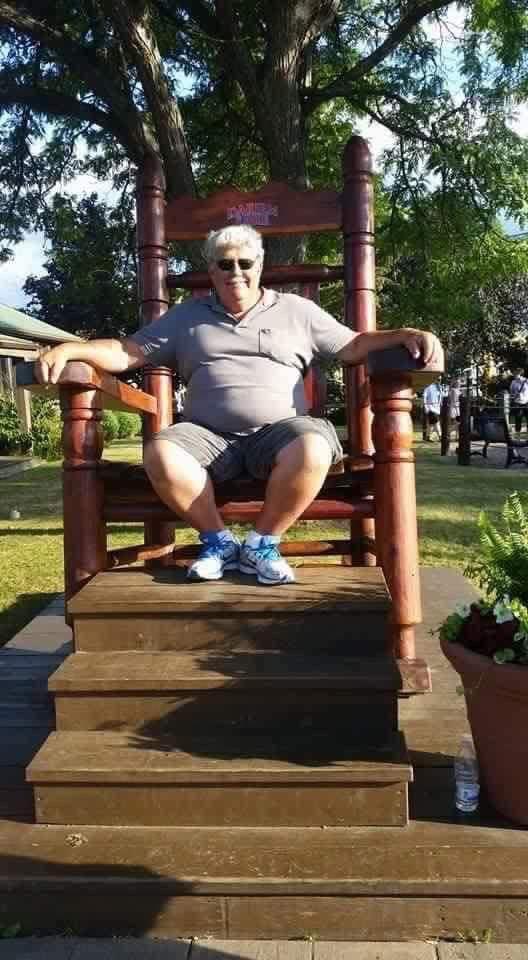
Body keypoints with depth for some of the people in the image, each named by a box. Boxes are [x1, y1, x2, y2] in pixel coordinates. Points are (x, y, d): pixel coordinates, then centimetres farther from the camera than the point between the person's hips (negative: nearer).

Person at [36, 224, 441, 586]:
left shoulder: (297, 310, 16)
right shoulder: (186, 316, 18)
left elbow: (354, 346, 13)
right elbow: (128, 352, 14)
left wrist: (405, 336, -4)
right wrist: (68, 349, -2)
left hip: (278, 431, -1)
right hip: (208, 435, 1)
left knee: (314, 449, -35)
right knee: (161, 454, -31)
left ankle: (262, 543, -13)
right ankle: (218, 540, -9)